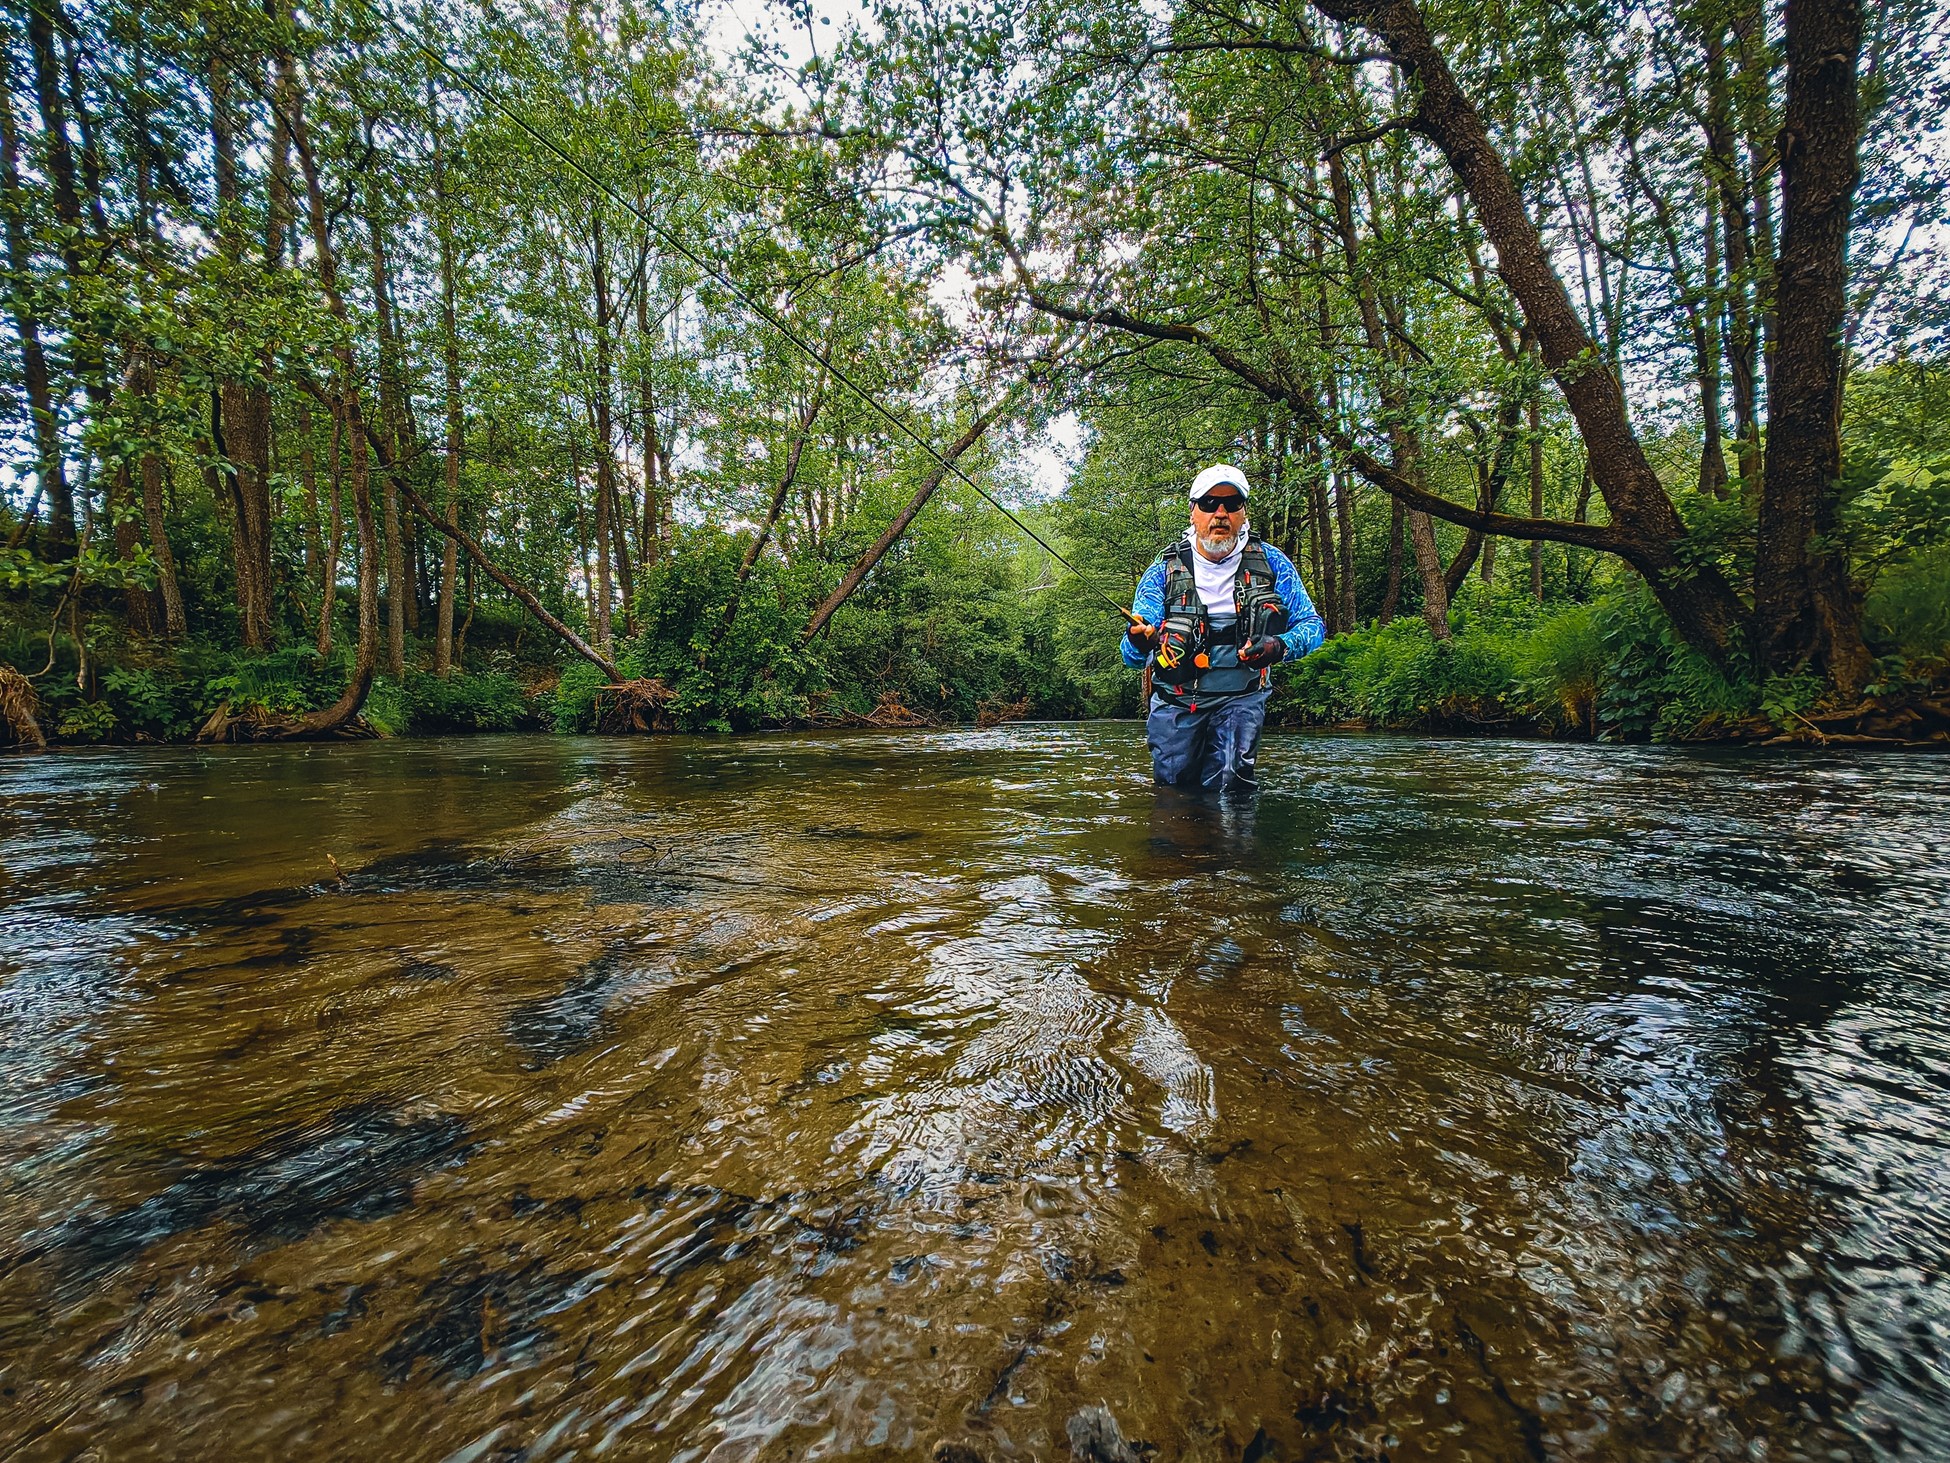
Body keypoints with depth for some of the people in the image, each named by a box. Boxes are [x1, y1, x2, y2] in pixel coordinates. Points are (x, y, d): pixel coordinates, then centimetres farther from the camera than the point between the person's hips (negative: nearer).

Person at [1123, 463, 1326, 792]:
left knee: (1227, 788, -14)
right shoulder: (1164, 571, -5)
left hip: (1241, 694, 0)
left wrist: (1279, 647, -22)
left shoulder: (1271, 563, -2)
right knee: (1173, 785, 6)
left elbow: (1312, 625, 1)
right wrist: (1140, 641, -37)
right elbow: (1131, 654, -10)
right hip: (1176, 697, 0)